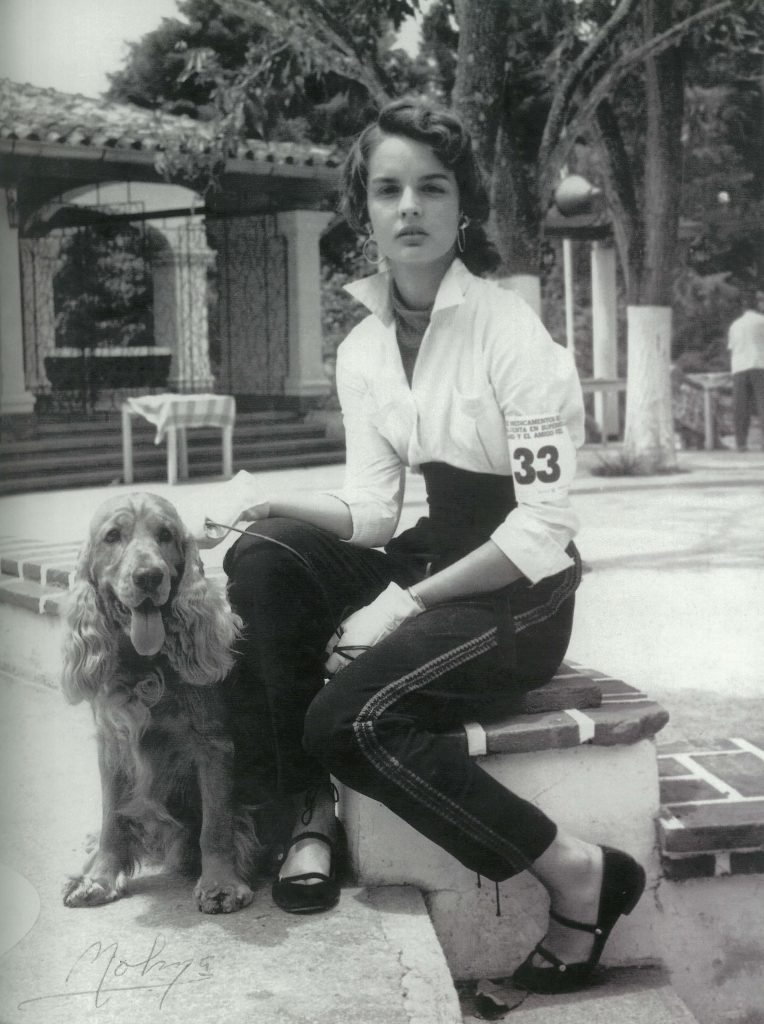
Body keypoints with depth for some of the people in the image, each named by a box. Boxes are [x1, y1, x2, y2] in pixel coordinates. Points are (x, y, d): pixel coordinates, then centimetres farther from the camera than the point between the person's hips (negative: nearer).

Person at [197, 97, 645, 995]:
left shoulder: (509, 333, -16)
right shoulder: (362, 348, 4)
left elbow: (543, 528, -19)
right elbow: (372, 510, 3)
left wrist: (405, 604, -21)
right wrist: (274, 506, -17)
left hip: (521, 591, -6)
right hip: (433, 557, 6)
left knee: (350, 718, -27)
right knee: (263, 558, -17)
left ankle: (579, 873, -13)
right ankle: (311, 811, -9)